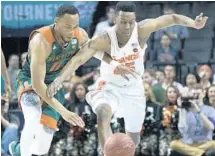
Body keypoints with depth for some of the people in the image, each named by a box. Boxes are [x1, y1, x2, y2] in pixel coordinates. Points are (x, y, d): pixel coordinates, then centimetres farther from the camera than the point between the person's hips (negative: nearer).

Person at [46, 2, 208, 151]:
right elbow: (78, 59, -36)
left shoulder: (142, 30, -22)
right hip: (110, 88, -3)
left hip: (133, 89, 3)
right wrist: (60, 79, -51)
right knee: (103, 114, -37)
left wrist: (194, 24, -37)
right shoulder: (104, 40, -29)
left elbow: (172, 18, -18)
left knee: (134, 135, 15)